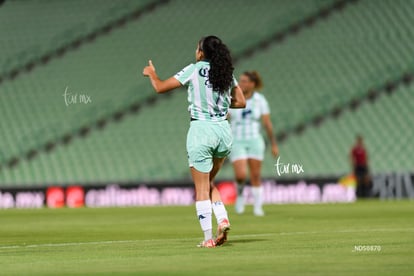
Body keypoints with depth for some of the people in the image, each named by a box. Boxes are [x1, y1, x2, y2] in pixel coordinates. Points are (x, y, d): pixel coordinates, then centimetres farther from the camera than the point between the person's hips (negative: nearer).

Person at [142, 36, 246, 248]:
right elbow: (241, 102, 13)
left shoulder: (194, 70, -7)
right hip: (223, 130, 5)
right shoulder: (226, 72, 7)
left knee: (201, 188, 1)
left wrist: (151, 73, 17)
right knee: (209, 183, 21)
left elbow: (160, 87, -3)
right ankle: (222, 219, 1)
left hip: (201, 130, -5)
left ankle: (208, 237, -1)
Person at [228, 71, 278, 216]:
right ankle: (240, 193, 15)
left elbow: (267, 123, 0)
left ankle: (258, 208, 11)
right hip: (237, 143, -1)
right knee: (240, 175, -16)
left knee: (255, 177, -1)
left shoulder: (260, 100, -3)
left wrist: (274, 144, -1)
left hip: (254, 141, 1)